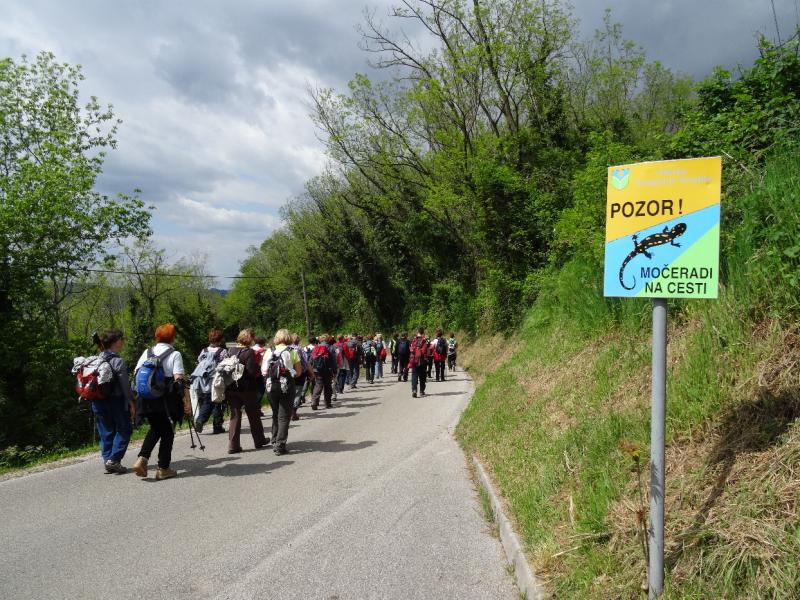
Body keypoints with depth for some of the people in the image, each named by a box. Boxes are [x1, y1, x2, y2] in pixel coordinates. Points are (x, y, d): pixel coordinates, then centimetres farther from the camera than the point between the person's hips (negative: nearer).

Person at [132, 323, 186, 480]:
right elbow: (179, 379, -15)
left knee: (155, 429, 22)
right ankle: (163, 468, 12)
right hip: (167, 401, -5)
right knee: (167, 432, 9)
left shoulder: (147, 352, 7)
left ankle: (142, 459, 4)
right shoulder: (175, 355, -8)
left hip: (147, 400, 5)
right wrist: (186, 400, -5)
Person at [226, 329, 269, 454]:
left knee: (235, 415, 7)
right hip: (247, 388, -4)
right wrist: (259, 371, -1)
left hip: (232, 388, 5)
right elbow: (253, 371, -20)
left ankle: (233, 445, 2)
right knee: (254, 415, 13)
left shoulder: (232, 351, 4)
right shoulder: (249, 352, -14)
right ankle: (259, 440, 28)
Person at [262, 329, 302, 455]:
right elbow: (298, 372, -3)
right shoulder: (292, 352, -5)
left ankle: (274, 442, 26)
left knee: (275, 414, 19)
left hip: (271, 386, 3)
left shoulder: (269, 352, 2)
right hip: (287, 387, -3)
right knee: (284, 416, 2)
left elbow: (263, 371, 1)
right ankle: (280, 445, -6)